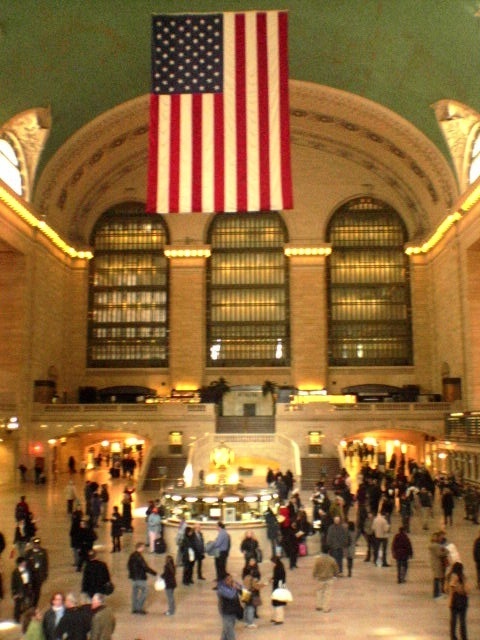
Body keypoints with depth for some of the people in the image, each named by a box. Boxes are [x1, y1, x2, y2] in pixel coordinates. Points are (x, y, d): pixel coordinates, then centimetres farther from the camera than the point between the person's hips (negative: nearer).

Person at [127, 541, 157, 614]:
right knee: (144, 592, 3)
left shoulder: (132, 556, 4)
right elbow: (145, 567, -22)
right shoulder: (139, 557, -23)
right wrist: (155, 573, -17)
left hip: (133, 577, 9)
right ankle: (139, 608, 4)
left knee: (135, 592, 16)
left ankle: (134, 608, 23)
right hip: (140, 577, -9)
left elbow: (128, 565, 15)